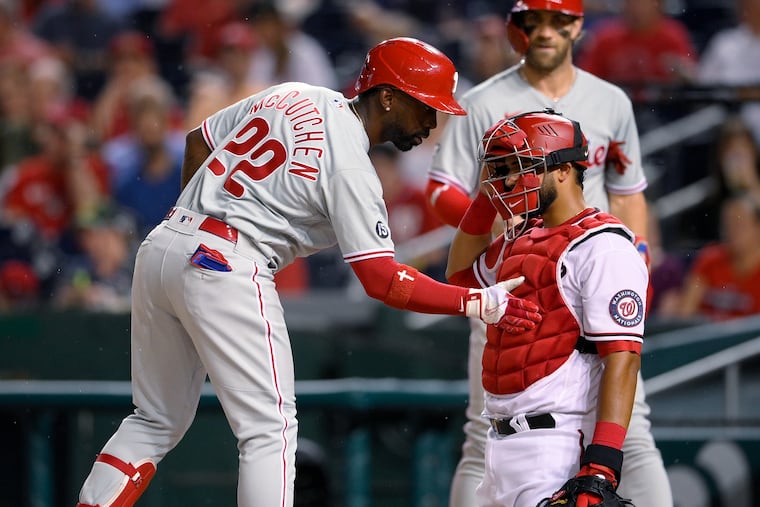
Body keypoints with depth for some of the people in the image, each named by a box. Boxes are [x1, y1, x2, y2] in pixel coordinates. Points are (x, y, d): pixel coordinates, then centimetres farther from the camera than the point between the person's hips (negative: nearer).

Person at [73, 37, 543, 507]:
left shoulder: (292, 96, 14)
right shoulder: (350, 166, -9)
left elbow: (198, 142, 24)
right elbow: (383, 281, -13)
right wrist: (480, 303, -9)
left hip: (160, 245, 8)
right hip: (226, 267, -8)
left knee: (157, 421, 17)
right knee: (270, 428, -2)